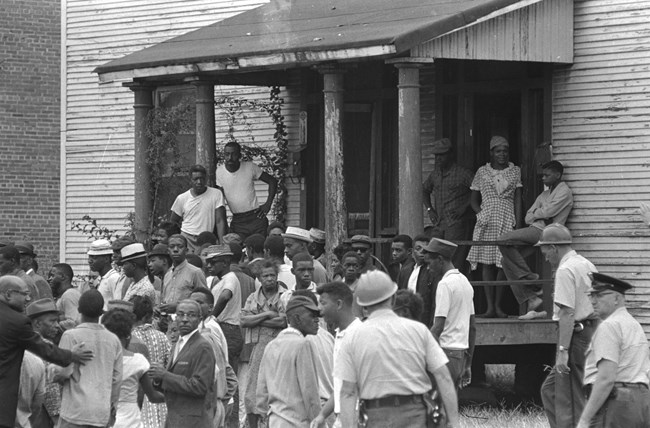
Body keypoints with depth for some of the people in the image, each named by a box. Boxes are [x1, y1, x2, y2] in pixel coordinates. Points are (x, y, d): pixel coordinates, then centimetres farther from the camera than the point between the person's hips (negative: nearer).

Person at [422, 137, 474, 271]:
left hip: (457, 224, -7)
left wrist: (463, 208, -14)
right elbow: (425, 191, 32)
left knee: (455, 263, -11)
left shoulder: (463, 174, -6)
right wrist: (429, 209, 18)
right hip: (438, 224, 7)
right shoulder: (435, 174, 15)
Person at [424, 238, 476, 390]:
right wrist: (468, 364, 23)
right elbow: (473, 327, 19)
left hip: (446, 350, -9)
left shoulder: (445, 284, -11)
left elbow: (438, 328, -18)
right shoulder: (465, 282, 16)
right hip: (461, 352, 9)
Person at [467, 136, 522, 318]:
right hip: (487, 222, 0)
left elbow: (518, 200, 6)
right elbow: (474, 199, 14)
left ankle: (498, 305, 5)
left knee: (503, 265, -3)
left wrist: (518, 225, -1)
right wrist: (480, 213, -5)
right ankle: (490, 307, -3)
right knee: (487, 264, -4)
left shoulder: (515, 171, 8)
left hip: (507, 221, 0)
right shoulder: (482, 172, 8)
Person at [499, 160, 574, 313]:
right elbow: (528, 218, 20)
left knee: (504, 240, -21)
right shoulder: (544, 195, 26)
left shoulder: (564, 192, 0)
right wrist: (540, 215, 0)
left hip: (543, 232, -9)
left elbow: (549, 212, -11)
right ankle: (530, 298, -6)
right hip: (534, 231, 9)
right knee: (506, 261, -3)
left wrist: (535, 214, 8)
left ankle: (529, 277, -14)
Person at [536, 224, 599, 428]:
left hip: (575, 335, -9)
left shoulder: (565, 271, -14)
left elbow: (567, 314, -20)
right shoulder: (588, 265, 14)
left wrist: (563, 350, -21)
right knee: (549, 389, 17)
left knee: (568, 399, -4)